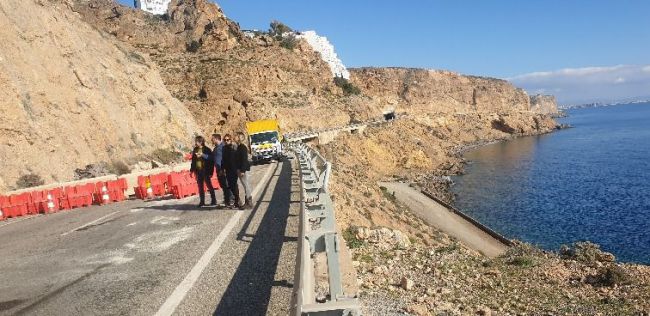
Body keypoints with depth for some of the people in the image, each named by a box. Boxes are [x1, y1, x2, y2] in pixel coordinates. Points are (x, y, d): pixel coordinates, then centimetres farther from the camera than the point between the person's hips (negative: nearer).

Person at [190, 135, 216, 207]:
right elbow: (193, 160, 14)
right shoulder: (195, 150, 9)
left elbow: (211, 160, -9)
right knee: (200, 187, 9)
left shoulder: (207, 149, -8)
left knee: (209, 185, 3)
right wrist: (192, 170, 13)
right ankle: (202, 202, 16)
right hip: (198, 171, 5)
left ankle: (214, 200, 14)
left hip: (205, 171, -5)